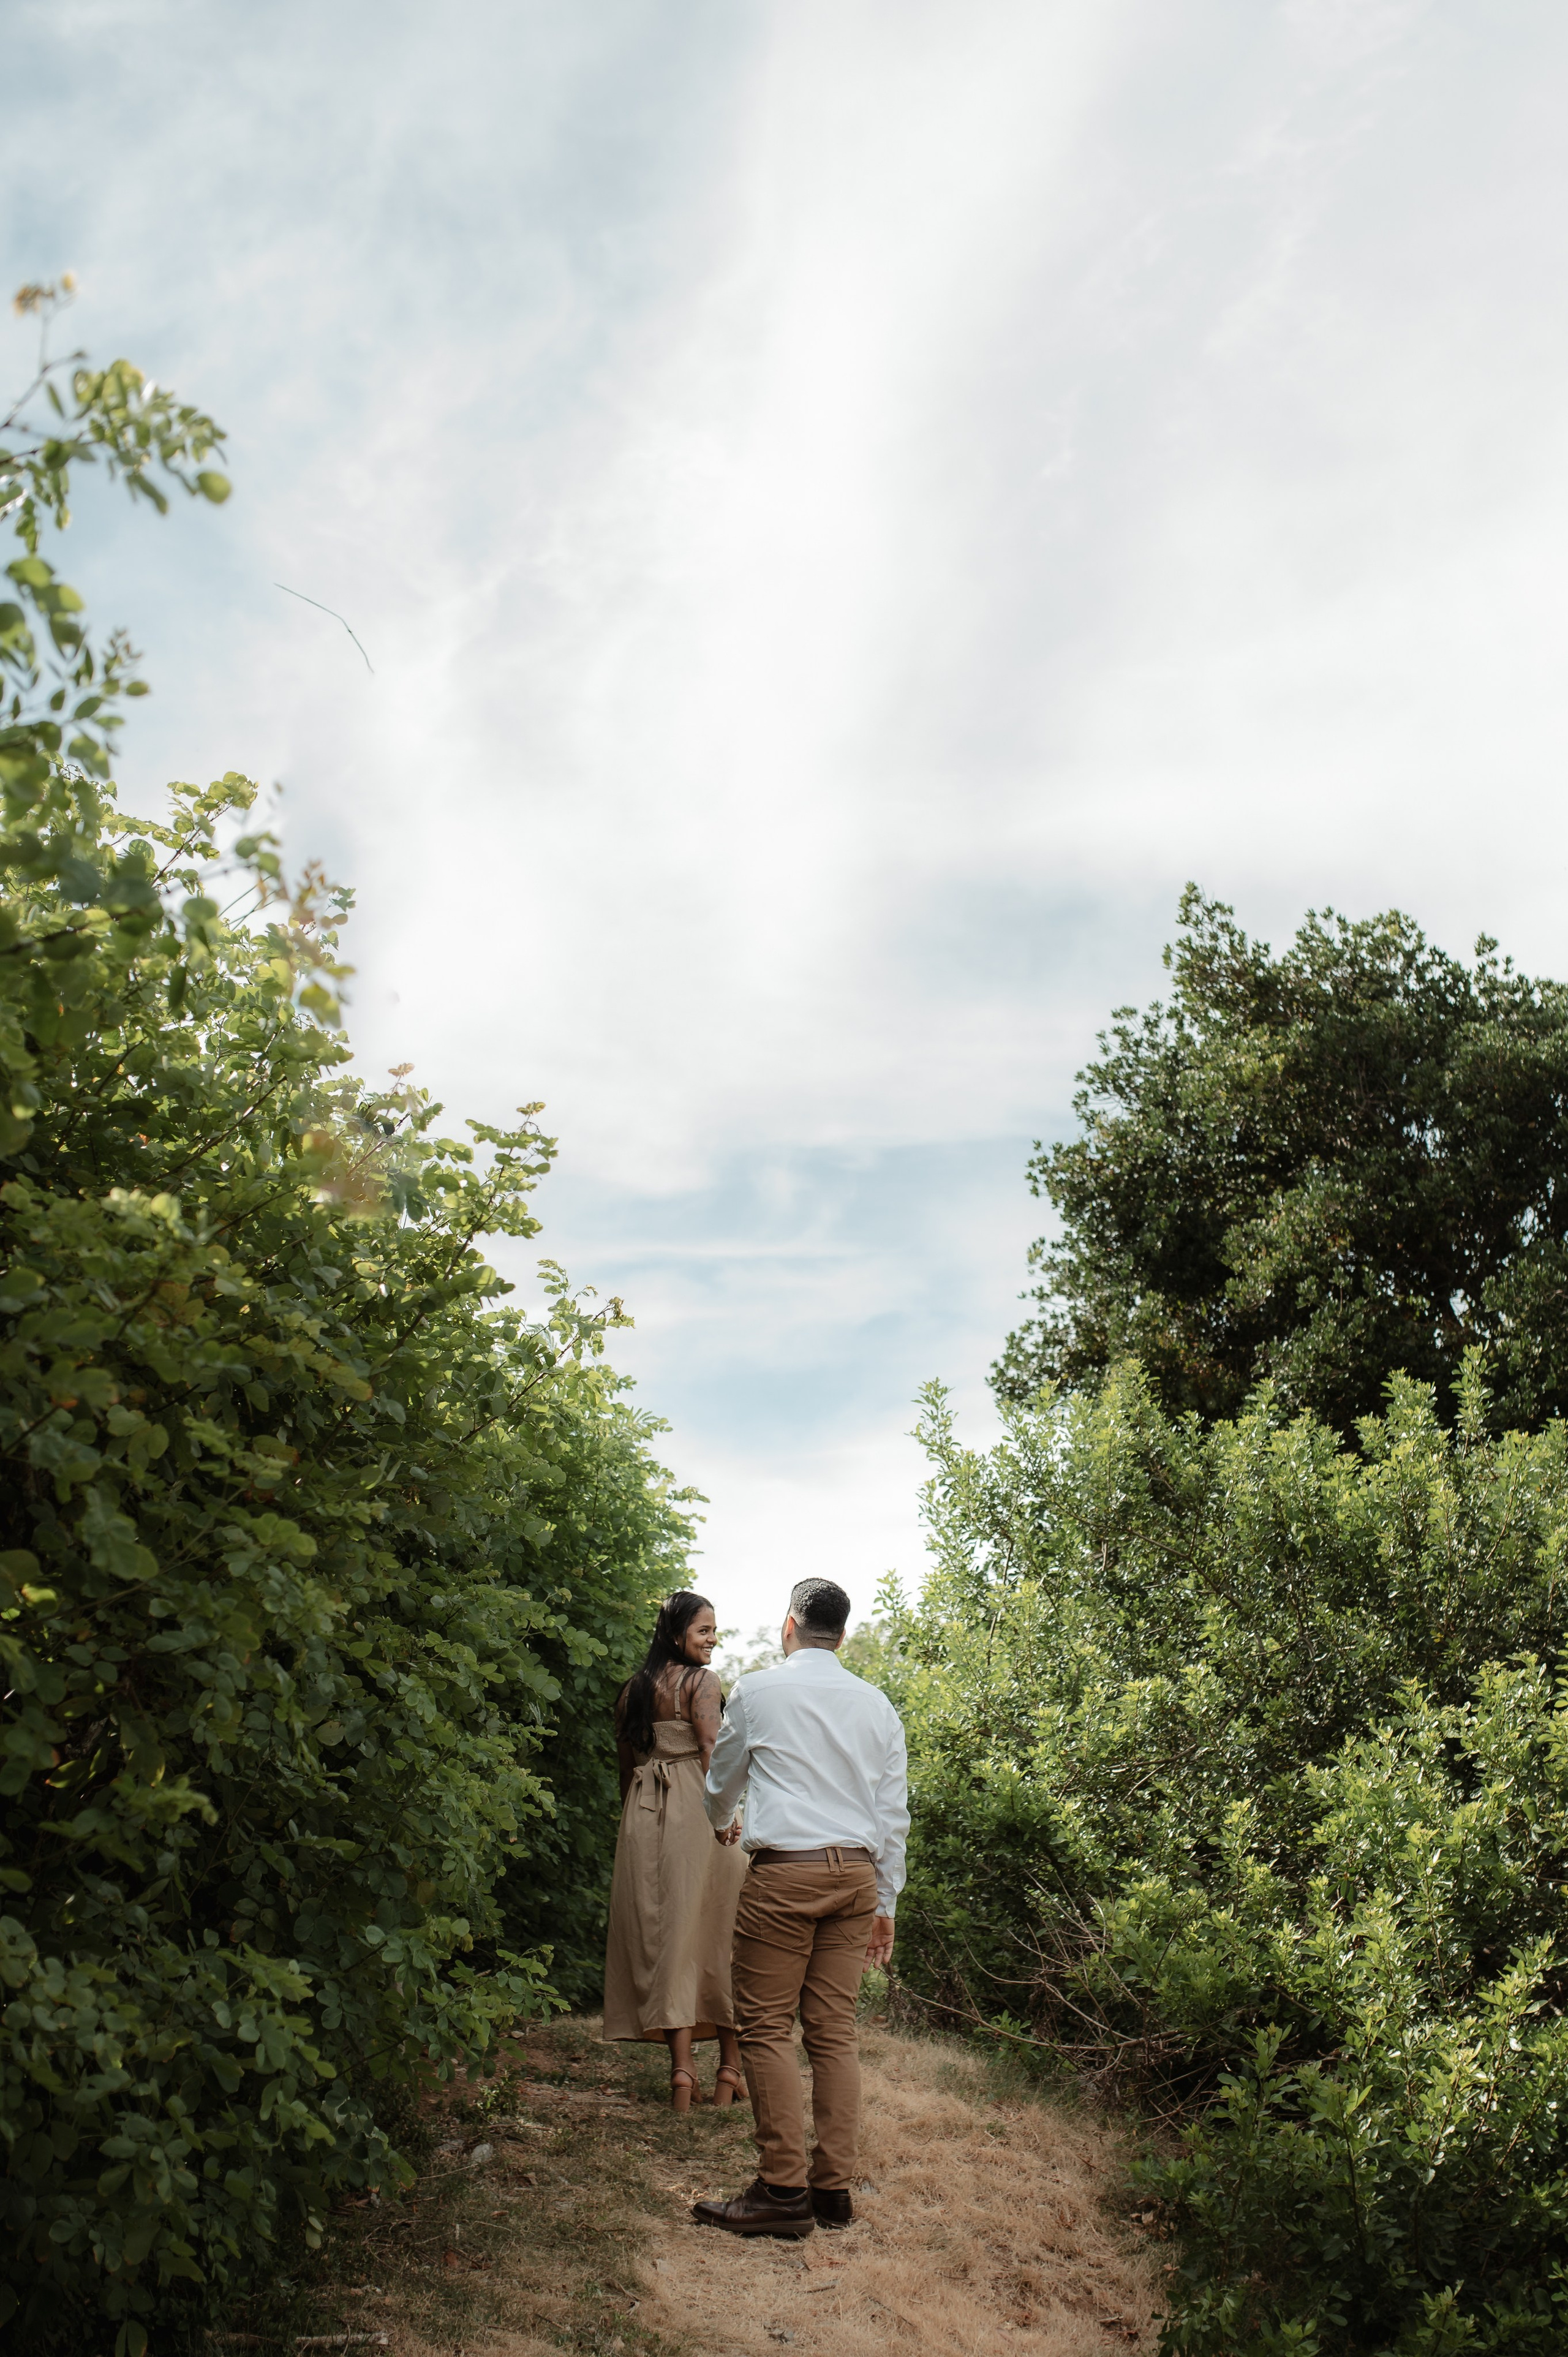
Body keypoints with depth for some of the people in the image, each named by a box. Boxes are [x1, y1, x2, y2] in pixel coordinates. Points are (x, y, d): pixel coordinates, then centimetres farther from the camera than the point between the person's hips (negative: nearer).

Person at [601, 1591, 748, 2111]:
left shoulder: (633, 1689, 12)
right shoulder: (702, 1682, -5)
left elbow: (626, 1762, 14)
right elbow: (712, 1750, -18)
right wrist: (725, 1813, -21)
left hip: (642, 1817, 5)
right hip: (694, 1811, -5)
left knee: (660, 1932, 4)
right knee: (711, 1930, 2)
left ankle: (681, 2068, -2)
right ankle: (730, 2067, 7)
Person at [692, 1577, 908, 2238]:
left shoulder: (757, 1690, 1)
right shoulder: (876, 1704, 12)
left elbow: (723, 1779, 16)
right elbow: (893, 1812, 13)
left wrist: (720, 1824, 38)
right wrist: (884, 1903, 20)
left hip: (784, 1870, -5)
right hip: (856, 1873, 5)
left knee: (766, 2026, -2)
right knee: (834, 2030, 8)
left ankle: (784, 2190, -6)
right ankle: (833, 2186, 8)